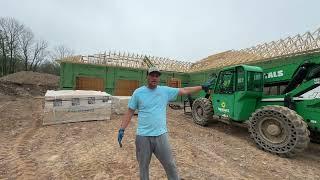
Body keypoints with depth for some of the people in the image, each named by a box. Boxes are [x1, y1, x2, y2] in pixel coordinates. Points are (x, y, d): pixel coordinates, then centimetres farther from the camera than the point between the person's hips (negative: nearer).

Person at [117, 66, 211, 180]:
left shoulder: (165, 90, -1)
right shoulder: (138, 92, -4)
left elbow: (184, 91, 4)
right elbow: (130, 112, 0)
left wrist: (202, 87, 5)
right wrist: (122, 129, -5)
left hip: (161, 135, 1)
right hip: (143, 136, 0)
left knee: (170, 164, 16)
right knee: (143, 166, 20)